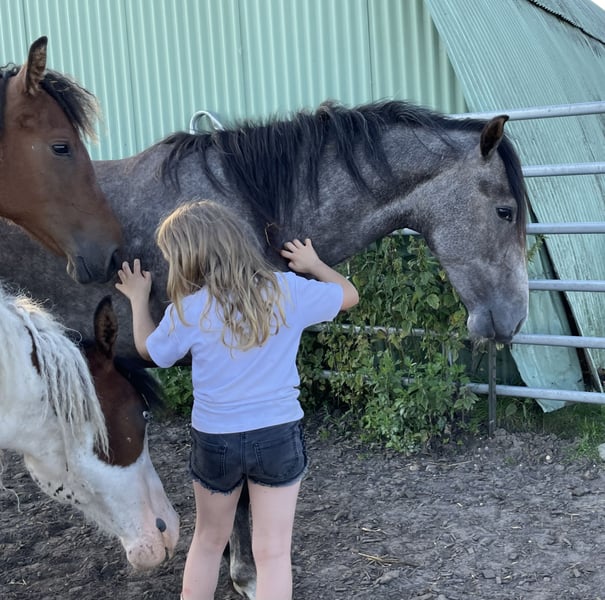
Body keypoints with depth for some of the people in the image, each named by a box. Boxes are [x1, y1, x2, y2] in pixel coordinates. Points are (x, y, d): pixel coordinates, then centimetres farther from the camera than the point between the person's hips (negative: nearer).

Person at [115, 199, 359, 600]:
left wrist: (139, 299, 22)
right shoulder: (289, 290, -11)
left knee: (209, 539, 22)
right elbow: (349, 295, 6)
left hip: (215, 440, 0)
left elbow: (150, 351, 7)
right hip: (279, 435, 0)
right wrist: (314, 264, 22)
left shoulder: (188, 310, -14)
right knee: (273, 551, 8)